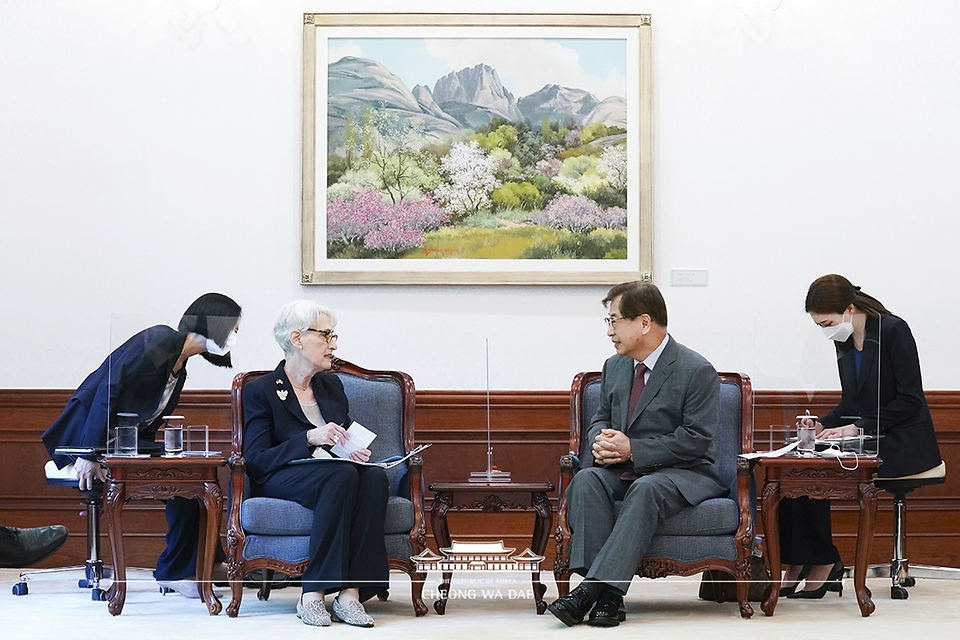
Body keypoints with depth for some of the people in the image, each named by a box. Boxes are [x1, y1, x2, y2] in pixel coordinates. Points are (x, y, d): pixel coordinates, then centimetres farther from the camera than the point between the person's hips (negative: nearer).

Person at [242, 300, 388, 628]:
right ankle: (312, 596, -37)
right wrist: (310, 438, -22)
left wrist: (357, 451, 1)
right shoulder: (259, 391, 1)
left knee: (375, 476, -30)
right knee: (341, 475, -36)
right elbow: (256, 460, -9)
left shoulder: (331, 384, 20)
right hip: (280, 482, -5)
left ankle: (351, 593, -38)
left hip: (335, 475, 5)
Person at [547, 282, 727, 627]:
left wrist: (632, 449, -19)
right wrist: (600, 441, -6)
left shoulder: (697, 371, -10)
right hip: (623, 468, 6)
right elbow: (601, 418, 21)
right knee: (587, 479, -27)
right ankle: (607, 594, -37)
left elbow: (696, 439, -15)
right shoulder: (614, 366, 12)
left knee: (645, 489, -38)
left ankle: (591, 589, -44)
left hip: (682, 472, -6)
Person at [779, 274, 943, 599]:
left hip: (902, 443, -8)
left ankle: (823, 563, -13)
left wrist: (858, 428, -20)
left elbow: (910, 400, -15)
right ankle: (794, 566, -15)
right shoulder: (844, 342, 9)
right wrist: (823, 425, -2)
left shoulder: (893, 331, -13)